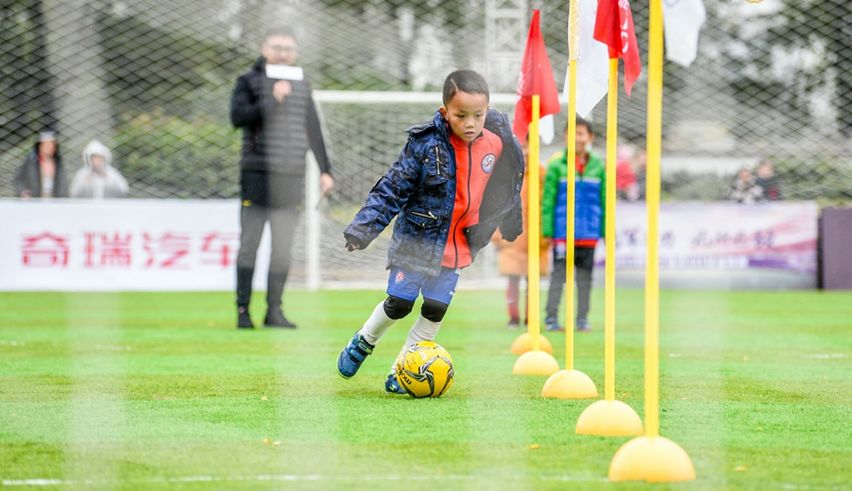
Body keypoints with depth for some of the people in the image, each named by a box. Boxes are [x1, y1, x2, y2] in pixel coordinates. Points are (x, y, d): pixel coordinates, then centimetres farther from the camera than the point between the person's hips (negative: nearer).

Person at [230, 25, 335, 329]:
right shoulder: (248, 82, 1)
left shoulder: (302, 86, 14)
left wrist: (325, 170, 17)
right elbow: (238, 117, -14)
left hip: (291, 179, 4)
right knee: (249, 244, -4)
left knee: (282, 248, 3)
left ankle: (274, 310, 7)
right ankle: (243, 311, -1)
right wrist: (272, 100, -21)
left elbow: (313, 131, 19)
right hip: (257, 178, -4)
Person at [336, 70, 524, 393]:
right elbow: (393, 188, -15)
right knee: (399, 303, 1)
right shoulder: (426, 145, -19)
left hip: (456, 244, 3)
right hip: (416, 238, -3)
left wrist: (509, 227, 25)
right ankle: (364, 342, 30)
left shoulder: (496, 145, -7)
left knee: (435, 310, 2)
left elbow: (502, 193, 12)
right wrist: (364, 227, -21)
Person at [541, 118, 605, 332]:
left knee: (585, 277, 8)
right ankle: (551, 318, 5)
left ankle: (582, 318, 17)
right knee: (558, 274, -1)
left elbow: (605, 201, 8)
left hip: (589, 233, 2)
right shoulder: (556, 166, -3)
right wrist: (547, 230, -7)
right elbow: (548, 200, -2)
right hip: (562, 232, -2)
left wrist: (607, 232, 5)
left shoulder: (599, 168, 4)